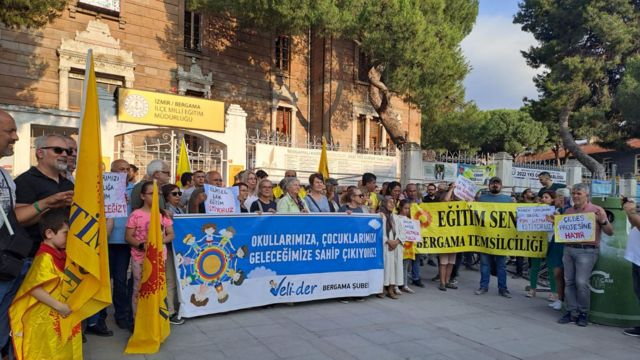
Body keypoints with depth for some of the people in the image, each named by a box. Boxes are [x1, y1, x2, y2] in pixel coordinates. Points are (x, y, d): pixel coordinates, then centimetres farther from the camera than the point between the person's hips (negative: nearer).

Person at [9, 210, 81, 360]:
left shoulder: (59, 254, 5)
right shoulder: (45, 258, -22)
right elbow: (33, 289, -27)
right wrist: (59, 306, -24)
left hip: (59, 318, 8)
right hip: (45, 320, -8)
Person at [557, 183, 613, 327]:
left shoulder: (597, 210, 0)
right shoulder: (568, 211, 14)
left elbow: (610, 232, 0)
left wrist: (603, 221, -18)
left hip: (587, 251, -5)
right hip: (568, 249, 5)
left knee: (581, 282, -10)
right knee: (569, 281, 4)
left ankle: (583, 313, 6)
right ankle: (572, 311, 13)